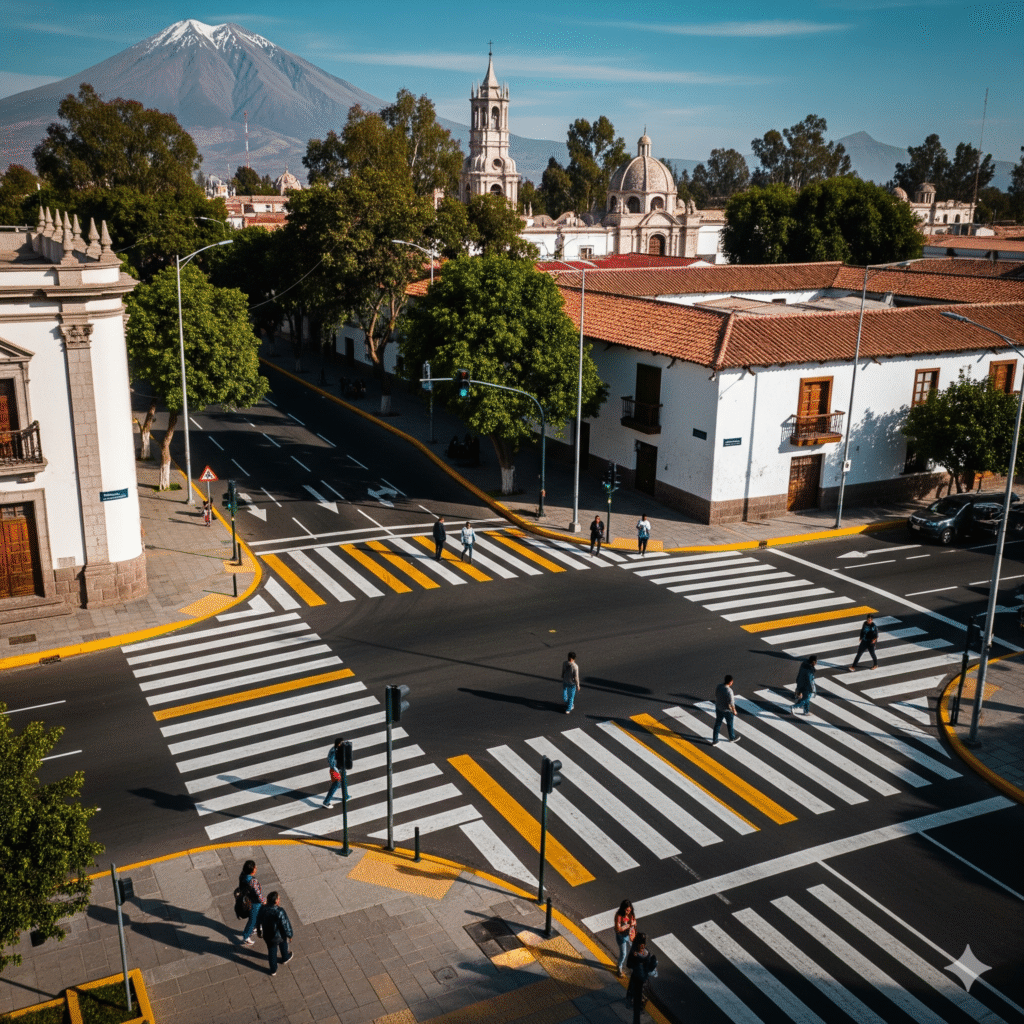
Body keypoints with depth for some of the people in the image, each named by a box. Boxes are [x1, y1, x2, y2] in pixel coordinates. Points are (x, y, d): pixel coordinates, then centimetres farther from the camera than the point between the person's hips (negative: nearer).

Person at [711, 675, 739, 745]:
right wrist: (734, 711, -8)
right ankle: (732, 737, 45)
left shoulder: (718, 686, -12)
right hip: (727, 710, -6)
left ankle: (714, 741, 25)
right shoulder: (729, 691, -33)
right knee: (730, 724, 21)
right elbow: (731, 703, -25)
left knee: (717, 724, 18)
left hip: (718, 708, 6)